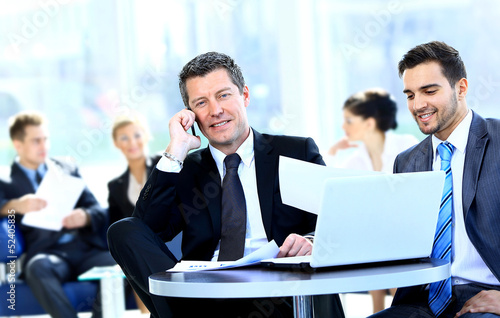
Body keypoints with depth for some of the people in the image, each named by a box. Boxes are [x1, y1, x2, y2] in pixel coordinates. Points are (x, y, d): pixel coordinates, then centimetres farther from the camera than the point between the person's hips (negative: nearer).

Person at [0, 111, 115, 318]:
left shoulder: (68, 169, 22)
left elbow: (99, 212, 16)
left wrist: (85, 217, -8)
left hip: (86, 247, 3)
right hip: (47, 252, -2)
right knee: (38, 266, -38)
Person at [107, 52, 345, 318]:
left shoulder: (296, 153, 15)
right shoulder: (185, 170, 20)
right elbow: (147, 231, 3)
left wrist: (311, 241, -19)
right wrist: (176, 151, 0)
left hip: (276, 293, -3)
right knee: (122, 230, -19)